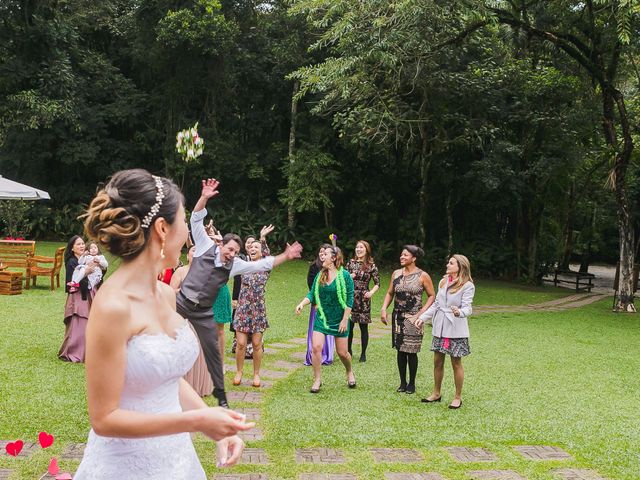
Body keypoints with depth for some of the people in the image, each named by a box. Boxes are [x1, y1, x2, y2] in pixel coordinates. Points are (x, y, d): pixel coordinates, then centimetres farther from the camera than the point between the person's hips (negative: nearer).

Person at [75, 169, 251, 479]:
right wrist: (195, 421, -24)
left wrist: (216, 427, -2)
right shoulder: (112, 306, -22)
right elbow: (103, 419, -19)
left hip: (176, 454, 7)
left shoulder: (166, 294, 1)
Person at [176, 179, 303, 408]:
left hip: (203, 312, 3)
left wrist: (285, 256, -2)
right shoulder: (206, 247, -5)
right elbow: (196, 221, -13)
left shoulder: (234, 265, 1)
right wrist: (204, 198, -26)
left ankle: (220, 393, 16)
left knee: (212, 350, 6)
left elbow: (262, 264, 5)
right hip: (181, 303, -2)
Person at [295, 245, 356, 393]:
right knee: (316, 347, -10)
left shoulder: (344, 276, -11)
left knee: (342, 352, 7)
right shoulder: (320, 275, 1)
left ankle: (350, 372, 37)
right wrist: (302, 303, -18)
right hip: (321, 318, 3)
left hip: (339, 319, -3)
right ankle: (317, 380, 4)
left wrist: (345, 320, -13)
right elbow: (312, 294, 1)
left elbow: (349, 300, -10)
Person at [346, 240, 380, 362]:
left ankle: (363, 353, 13)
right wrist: (349, 277, -7)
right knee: (349, 325, 4)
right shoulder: (351, 263, 7)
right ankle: (349, 350, 21)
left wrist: (371, 292, -13)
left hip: (363, 299, -2)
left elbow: (377, 283, 2)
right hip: (350, 297, 2)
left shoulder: (371, 265, 0)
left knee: (363, 327, 2)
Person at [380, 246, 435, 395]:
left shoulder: (422, 276, -6)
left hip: (413, 318, -4)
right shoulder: (396, 274, 6)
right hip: (398, 317, 4)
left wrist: (421, 313, -11)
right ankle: (402, 382, 19)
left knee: (411, 352, -1)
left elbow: (432, 296, -2)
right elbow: (390, 293, 12)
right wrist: (383, 309, -2)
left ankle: (411, 384, 14)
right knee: (400, 350, 8)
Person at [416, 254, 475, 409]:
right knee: (437, 361, 11)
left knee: (456, 363, 3)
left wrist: (459, 312, -38)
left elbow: (467, 307, -17)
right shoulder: (443, 282, 11)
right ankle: (436, 393, 25)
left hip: (456, 329, -6)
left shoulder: (467, 285, -10)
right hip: (439, 327, 6)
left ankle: (458, 397, 14)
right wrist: (423, 317, 9)